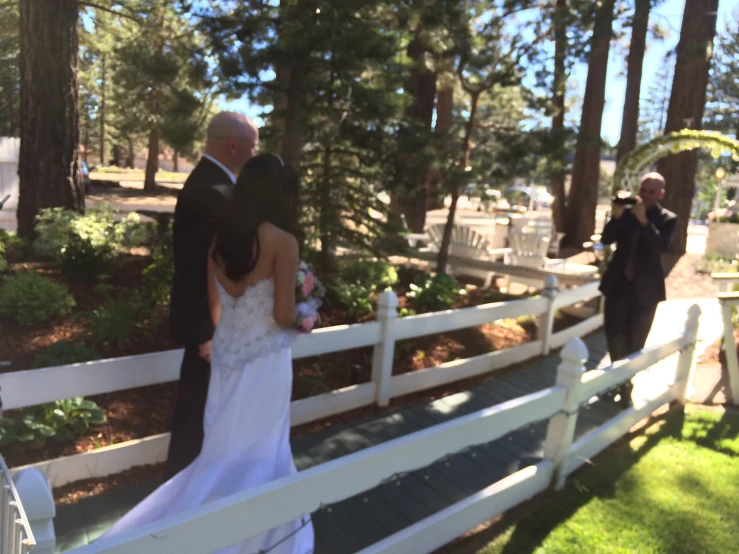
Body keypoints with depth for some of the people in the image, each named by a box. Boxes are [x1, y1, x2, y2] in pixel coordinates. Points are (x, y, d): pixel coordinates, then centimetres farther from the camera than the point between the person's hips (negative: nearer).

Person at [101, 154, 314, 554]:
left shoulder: (220, 239, 1)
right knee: (255, 453, 11)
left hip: (225, 355, 6)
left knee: (224, 448, 19)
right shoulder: (282, 242, -16)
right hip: (264, 361, -5)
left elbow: (215, 308, 7)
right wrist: (303, 320, 6)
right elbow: (283, 315, -16)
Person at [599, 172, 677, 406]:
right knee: (614, 335, 10)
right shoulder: (627, 212, 2)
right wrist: (616, 216, -20)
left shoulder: (667, 219, -4)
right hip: (619, 283, 2)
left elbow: (661, 247, -21)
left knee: (635, 341, 6)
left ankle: (626, 383, 22)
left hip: (646, 288, -2)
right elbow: (606, 239, -5)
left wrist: (644, 221, -29)